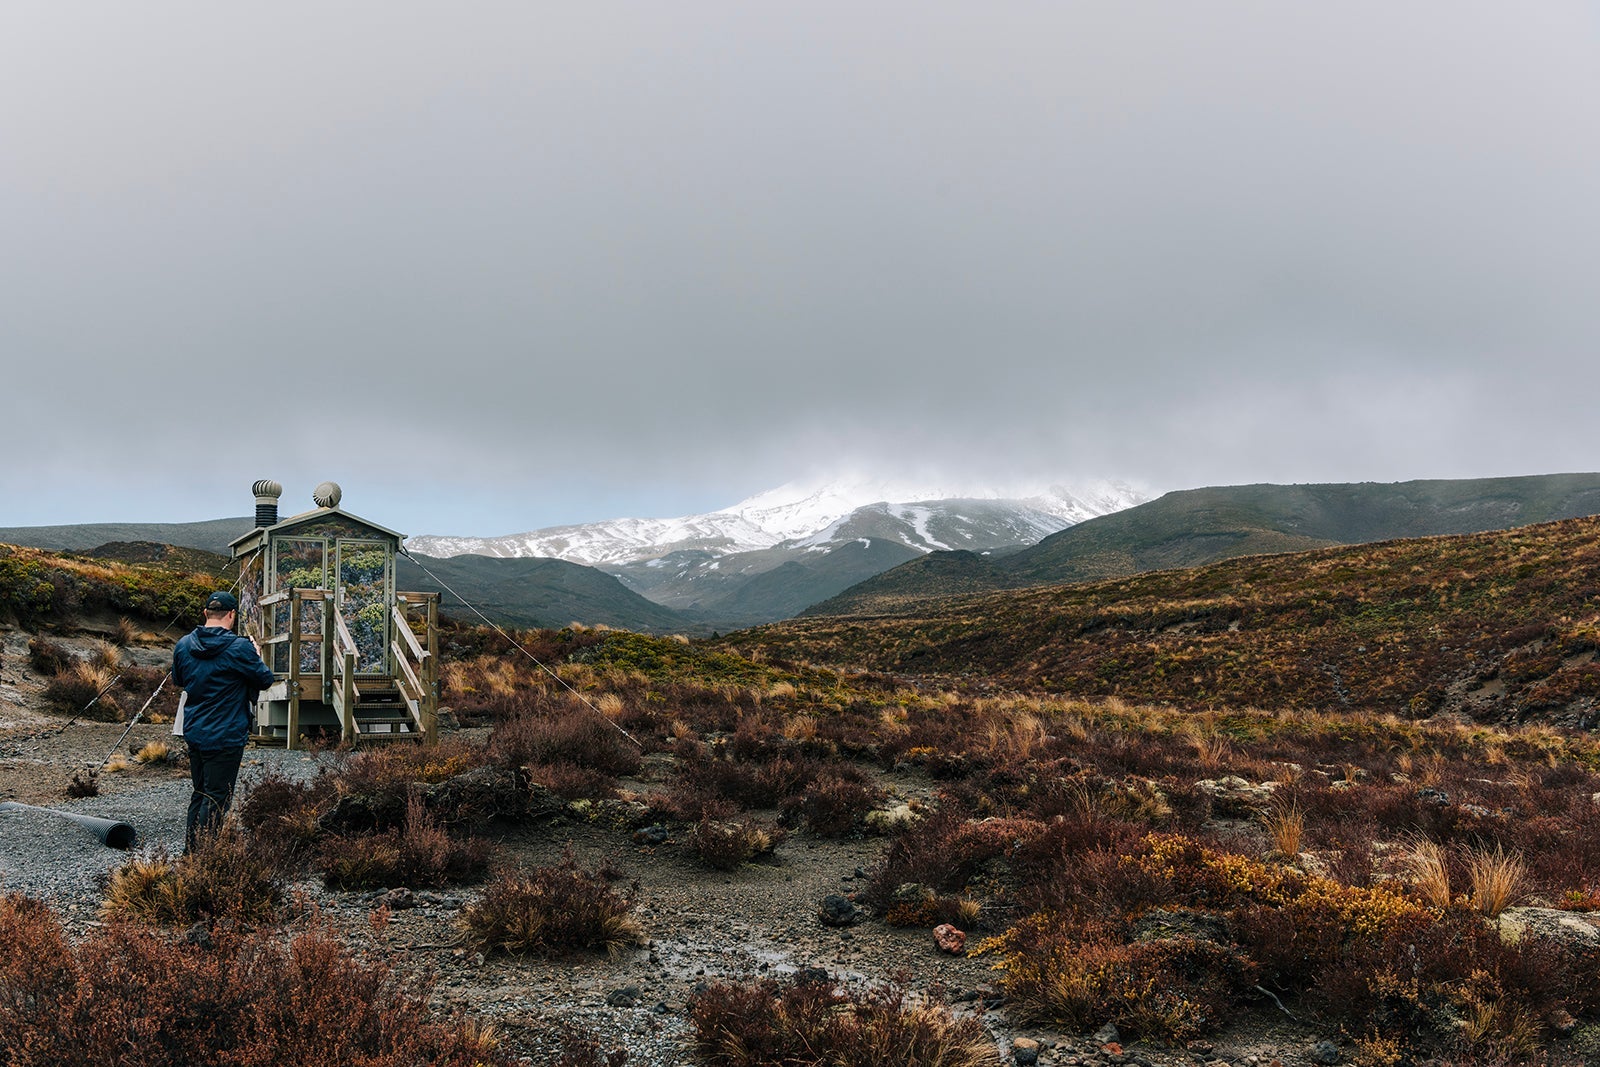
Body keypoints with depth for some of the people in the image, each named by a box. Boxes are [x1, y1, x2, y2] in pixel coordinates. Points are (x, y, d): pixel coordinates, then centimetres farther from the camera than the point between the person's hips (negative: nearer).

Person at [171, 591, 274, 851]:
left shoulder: (183, 644, 1)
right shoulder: (240, 647, -18)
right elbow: (265, 679, -5)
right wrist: (256, 655, 11)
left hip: (194, 732, 7)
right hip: (226, 737, -7)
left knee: (199, 793, 20)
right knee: (216, 799, 1)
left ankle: (190, 849, 28)